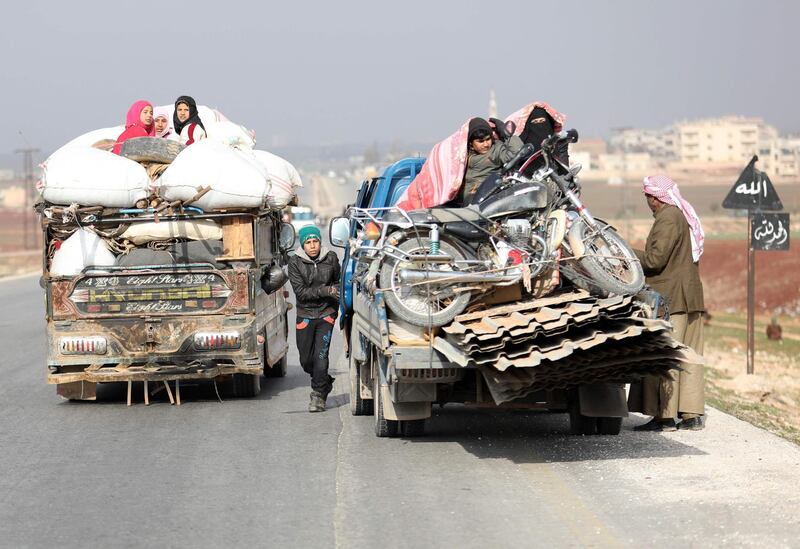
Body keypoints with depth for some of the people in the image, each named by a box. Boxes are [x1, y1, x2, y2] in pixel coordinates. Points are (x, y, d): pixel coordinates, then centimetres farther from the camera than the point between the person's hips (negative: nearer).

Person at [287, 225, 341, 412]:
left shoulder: (331, 259, -3)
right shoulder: (295, 262, -8)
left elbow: (337, 282, 16)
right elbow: (300, 291, -13)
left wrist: (335, 305, 5)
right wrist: (325, 291, -21)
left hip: (326, 314, -1)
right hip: (305, 315, 1)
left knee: (321, 356, -10)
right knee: (306, 360, 7)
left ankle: (318, 395, 1)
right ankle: (325, 383, 33)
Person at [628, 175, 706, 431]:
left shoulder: (668, 218, -13)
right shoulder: (685, 216, 18)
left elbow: (655, 259, -19)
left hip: (670, 300, -10)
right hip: (691, 297, 10)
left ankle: (665, 416, -8)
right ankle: (692, 414, 9)